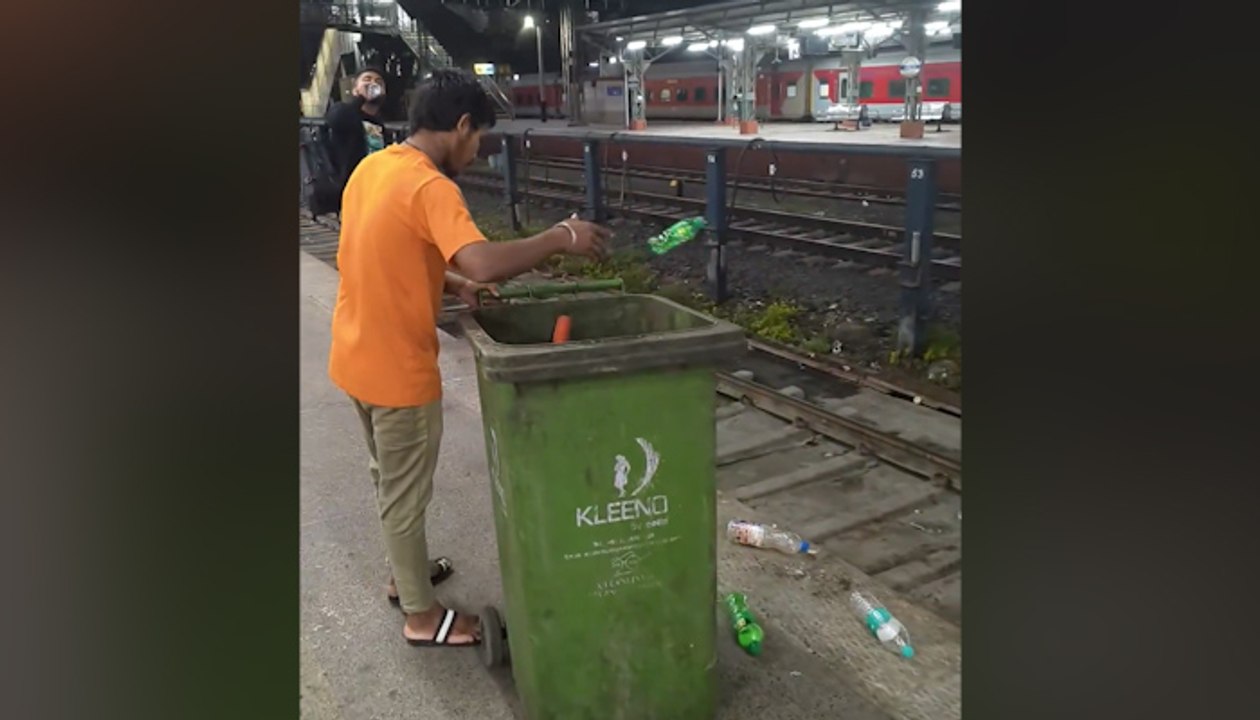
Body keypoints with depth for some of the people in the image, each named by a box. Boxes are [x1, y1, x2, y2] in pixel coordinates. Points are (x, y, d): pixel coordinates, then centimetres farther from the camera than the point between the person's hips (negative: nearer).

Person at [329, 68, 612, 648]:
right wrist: (562, 237, -26)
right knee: (406, 491, 7)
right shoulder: (429, 187, -24)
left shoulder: (372, 168, 5)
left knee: (389, 478, 25)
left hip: (357, 357, 9)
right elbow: (484, 262, -39)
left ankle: (405, 571, 45)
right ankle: (422, 615, 25)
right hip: (397, 368, -9)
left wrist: (452, 284, 5)